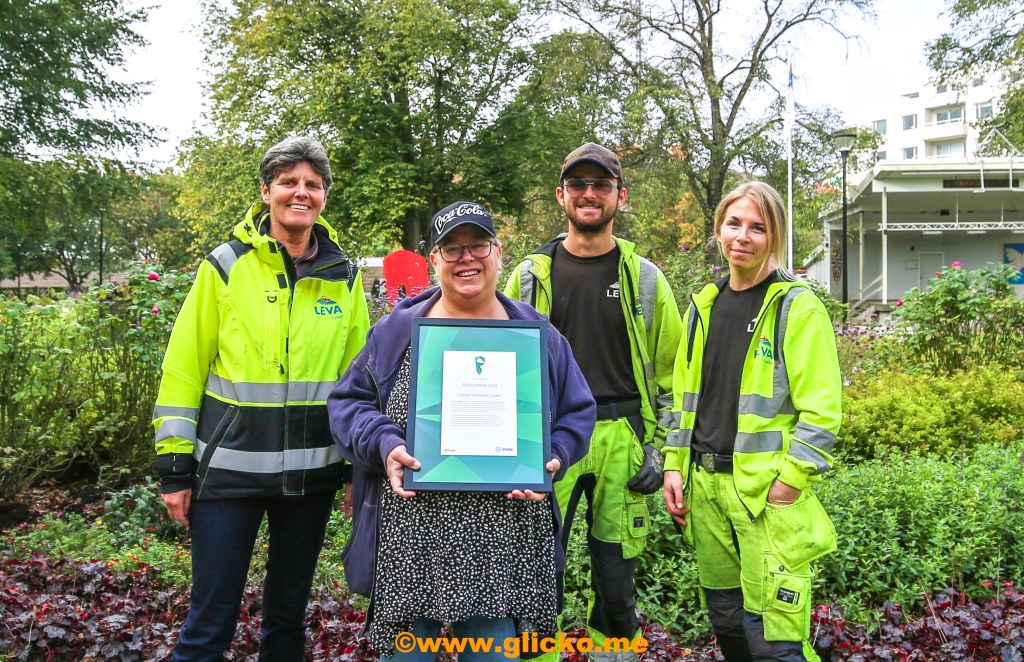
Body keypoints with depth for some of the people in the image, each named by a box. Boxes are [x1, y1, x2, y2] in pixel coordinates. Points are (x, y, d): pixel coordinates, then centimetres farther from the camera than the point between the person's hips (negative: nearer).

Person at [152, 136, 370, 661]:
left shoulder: (343, 276, 5)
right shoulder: (226, 265, -2)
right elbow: (183, 368, -2)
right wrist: (174, 465, -5)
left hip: (312, 470, 3)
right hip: (230, 468, -2)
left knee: (289, 613, 16)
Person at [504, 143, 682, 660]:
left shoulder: (644, 278, 6)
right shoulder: (531, 274, 6)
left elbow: (670, 372, 8)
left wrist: (658, 448, 1)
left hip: (622, 441, 0)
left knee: (615, 583, 8)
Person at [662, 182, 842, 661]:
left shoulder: (797, 308, -6)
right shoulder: (703, 306, 12)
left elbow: (819, 411, -11)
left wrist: (789, 482, -16)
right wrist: (675, 465, 11)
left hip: (769, 491, -6)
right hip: (705, 484, 6)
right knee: (726, 622, 17)